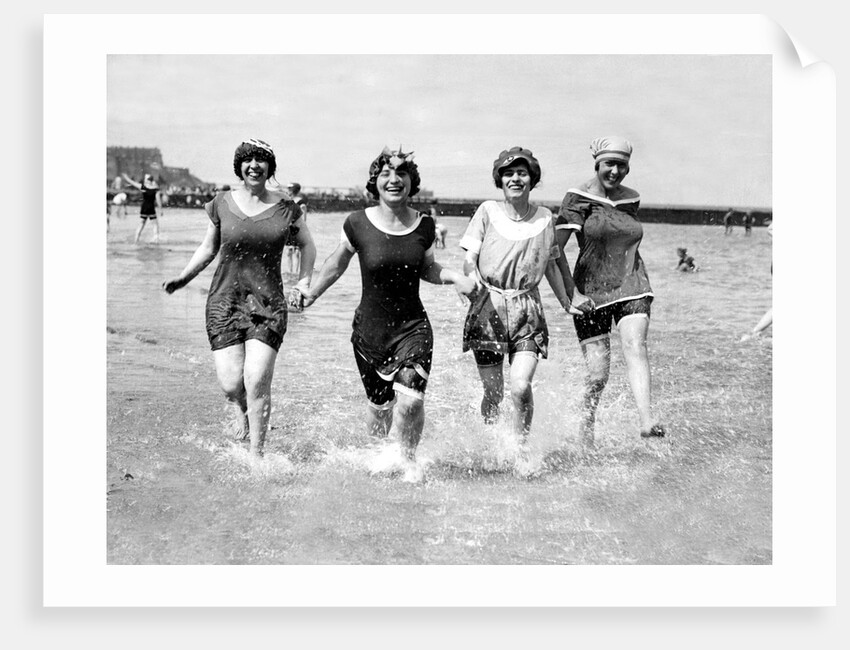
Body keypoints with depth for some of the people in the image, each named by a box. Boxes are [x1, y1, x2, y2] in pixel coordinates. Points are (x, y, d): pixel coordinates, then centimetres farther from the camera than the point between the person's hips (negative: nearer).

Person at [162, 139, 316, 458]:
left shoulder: (285, 207, 1)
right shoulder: (221, 204, 3)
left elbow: (307, 245, 17)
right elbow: (209, 248, 16)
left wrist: (304, 282, 4)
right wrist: (183, 277, 5)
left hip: (268, 303, -1)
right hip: (225, 300, 1)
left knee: (257, 382, -12)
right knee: (231, 384, -7)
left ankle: (256, 455, 2)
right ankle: (243, 409, 30)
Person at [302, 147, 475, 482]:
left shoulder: (424, 225, -3)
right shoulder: (358, 223, -9)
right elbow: (337, 263, 9)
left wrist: (454, 276, -5)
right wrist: (311, 294, 15)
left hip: (413, 326, 0)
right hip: (369, 329, 0)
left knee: (410, 399, -18)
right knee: (379, 407, 11)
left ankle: (408, 458, 11)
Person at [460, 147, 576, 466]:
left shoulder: (545, 218, 7)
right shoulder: (488, 212, 1)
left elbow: (550, 265, 18)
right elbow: (469, 258, -1)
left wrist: (568, 305, 21)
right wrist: (471, 280, -22)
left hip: (528, 310, 1)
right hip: (489, 307, -1)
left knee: (521, 387, -16)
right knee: (493, 392, 2)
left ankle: (521, 447, 6)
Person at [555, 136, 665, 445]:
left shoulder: (631, 199, 10)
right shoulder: (579, 199, -5)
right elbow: (555, 249, -9)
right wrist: (572, 293, -14)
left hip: (632, 287, 3)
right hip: (591, 293, -3)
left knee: (635, 346, -23)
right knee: (598, 376, -3)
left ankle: (647, 421, -37)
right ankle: (585, 431, 21)